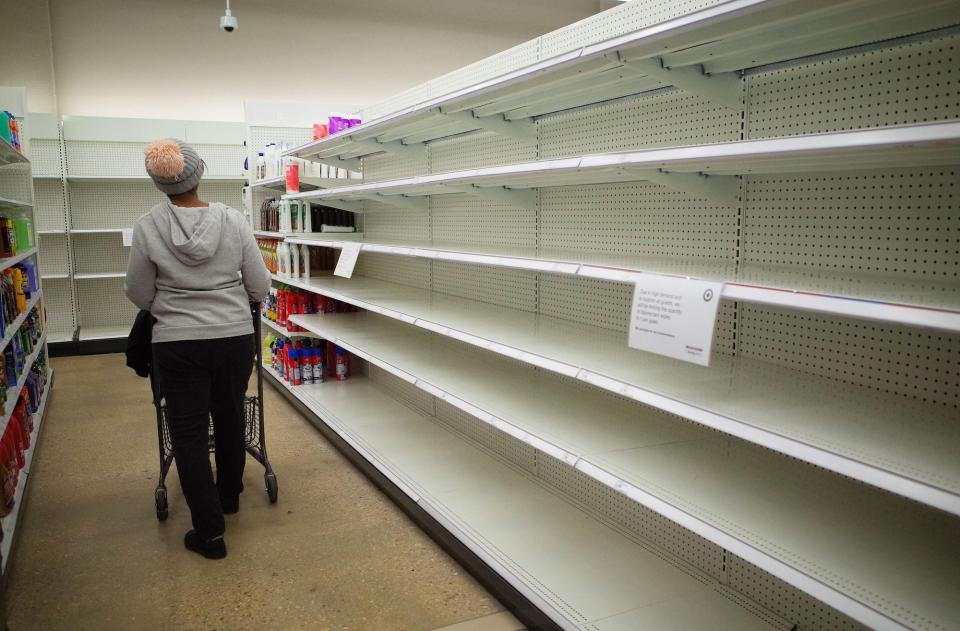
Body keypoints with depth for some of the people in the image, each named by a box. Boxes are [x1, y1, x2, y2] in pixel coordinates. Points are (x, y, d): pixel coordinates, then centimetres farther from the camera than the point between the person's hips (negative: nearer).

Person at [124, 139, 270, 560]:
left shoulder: (147, 227, -10)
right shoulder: (233, 221, -7)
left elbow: (139, 294, -1)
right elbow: (260, 286, -2)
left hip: (177, 344, -2)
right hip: (234, 338, 2)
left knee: (188, 433, 8)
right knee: (230, 419, 21)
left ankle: (209, 532, 11)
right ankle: (230, 495, 42)